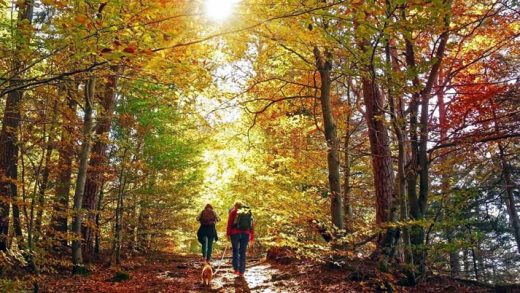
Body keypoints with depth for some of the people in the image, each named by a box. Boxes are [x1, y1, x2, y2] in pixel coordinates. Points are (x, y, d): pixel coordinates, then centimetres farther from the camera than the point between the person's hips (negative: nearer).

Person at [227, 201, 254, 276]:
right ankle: (241, 271, 6)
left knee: (235, 251, 11)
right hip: (245, 234, 2)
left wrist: (228, 234, 0)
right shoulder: (248, 212, 13)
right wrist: (252, 236, 13)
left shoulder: (233, 212, 5)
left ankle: (236, 269, 10)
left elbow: (229, 224, -3)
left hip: (235, 233, -2)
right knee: (243, 252, 6)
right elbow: (251, 225, 10)